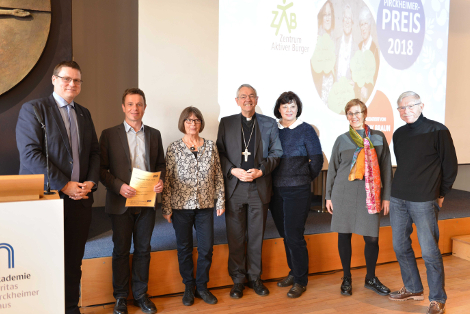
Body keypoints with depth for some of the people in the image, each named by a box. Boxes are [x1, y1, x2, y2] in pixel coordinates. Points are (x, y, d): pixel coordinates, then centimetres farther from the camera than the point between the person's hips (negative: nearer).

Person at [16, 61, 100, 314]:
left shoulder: (84, 114, 15)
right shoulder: (33, 109, -3)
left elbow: (94, 151, 14)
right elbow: (30, 153, -13)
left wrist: (91, 182, -3)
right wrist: (64, 186, -15)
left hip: (80, 199, 5)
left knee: (73, 262, 11)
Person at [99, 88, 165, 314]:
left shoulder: (154, 134, 8)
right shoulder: (109, 134, -1)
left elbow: (160, 164, 12)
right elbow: (101, 169, -4)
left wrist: (160, 181, -7)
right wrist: (118, 186, -18)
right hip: (121, 202, -2)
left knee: (143, 249, 12)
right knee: (121, 251, 10)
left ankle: (141, 294, 27)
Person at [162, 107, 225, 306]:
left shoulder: (211, 146, 4)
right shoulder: (174, 148, -2)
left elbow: (218, 176, 6)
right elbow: (167, 179, -2)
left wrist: (221, 200, 4)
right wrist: (166, 208, -4)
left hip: (205, 205, 2)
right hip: (181, 206, -1)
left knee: (207, 248, 6)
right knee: (184, 248, 10)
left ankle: (202, 286, 26)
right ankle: (189, 287, 28)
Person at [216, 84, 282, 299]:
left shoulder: (269, 124, 9)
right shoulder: (226, 123, 8)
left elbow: (276, 152, 5)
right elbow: (220, 152, 3)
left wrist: (260, 171, -10)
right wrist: (233, 171, -12)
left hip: (260, 188, 1)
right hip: (234, 187, 0)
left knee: (256, 236, 9)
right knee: (235, 237, 6)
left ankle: (255, 277, 24)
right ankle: (238, 279, 20)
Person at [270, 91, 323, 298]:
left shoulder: (306, 130, -3)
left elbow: (317, 159, 0)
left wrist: (306, 179, 7)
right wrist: (274, 179, 8)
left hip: (297, 190, -4)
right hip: (276, 190, 4)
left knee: (294, 235, -3)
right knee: (285, 234, 13)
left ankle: (300, 281, 13)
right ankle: (294, 272, 31)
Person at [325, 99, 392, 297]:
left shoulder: (378, 138, 6)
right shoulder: (342, 140, 5)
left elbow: (386, 168, 7)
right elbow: (333, 169, 9)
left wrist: (386, 196, 4)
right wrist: (329, 196, 7)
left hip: (369, 194, 0)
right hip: (344, 193, 0)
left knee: (372, 238, 2)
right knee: (344, 235, 6)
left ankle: (371, 279, 24)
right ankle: (346, 279, 23)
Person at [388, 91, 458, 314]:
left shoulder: (437, 131, -6)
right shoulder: (398, 134, 11)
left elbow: (450, 165, -2)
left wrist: (441, 194, 2)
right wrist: (401, 188, 15)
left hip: (424, 202, -6)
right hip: (398, 199, 6)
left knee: (429, 251, -1)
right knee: (400, 247, 13)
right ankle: (413, 289, 30)